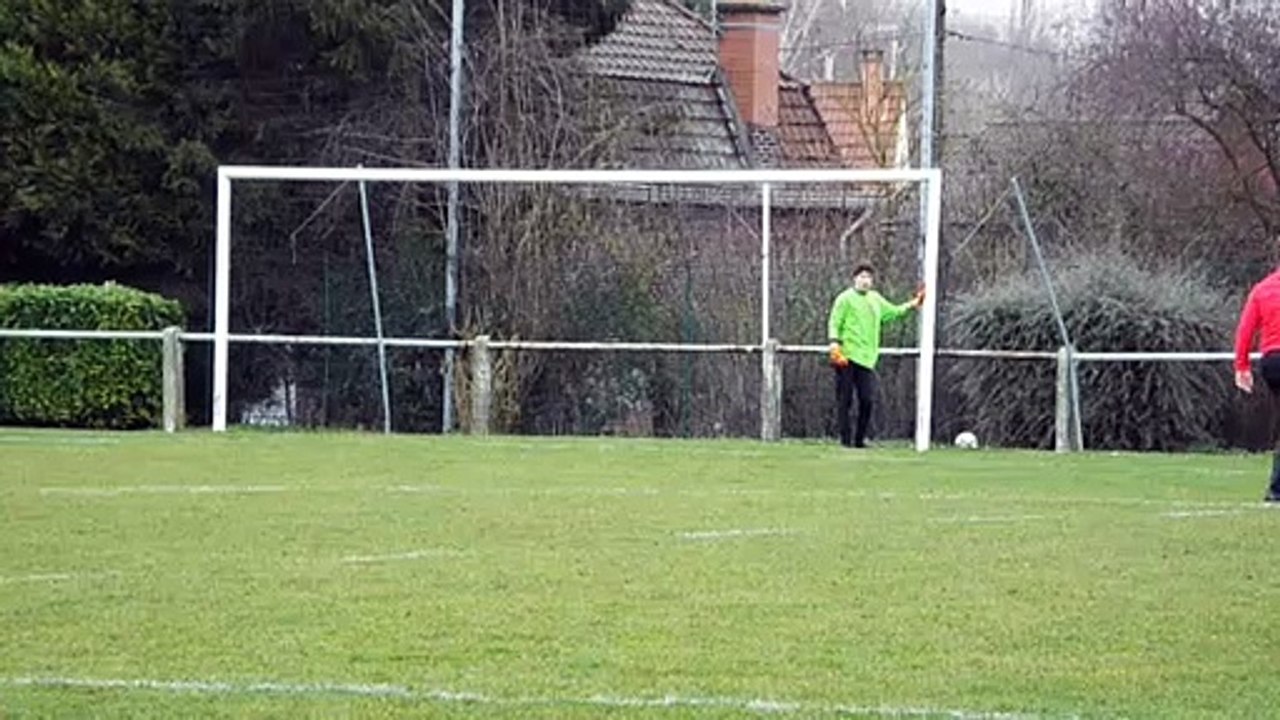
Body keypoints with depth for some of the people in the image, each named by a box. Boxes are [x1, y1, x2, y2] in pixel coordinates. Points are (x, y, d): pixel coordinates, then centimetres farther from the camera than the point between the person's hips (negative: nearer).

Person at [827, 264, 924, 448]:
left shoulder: (876, 299, 18)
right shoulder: (845, 298, 0)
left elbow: (893, 312, 31)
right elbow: (834, 323, -5)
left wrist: (912, 305, 20)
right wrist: (835, 343, -19)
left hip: (867, 359, 5)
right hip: (847, 357, -5)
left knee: (868, 401, 0)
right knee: (845, 400, -2)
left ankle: (860, 439, 10)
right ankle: (845, 438, 3)